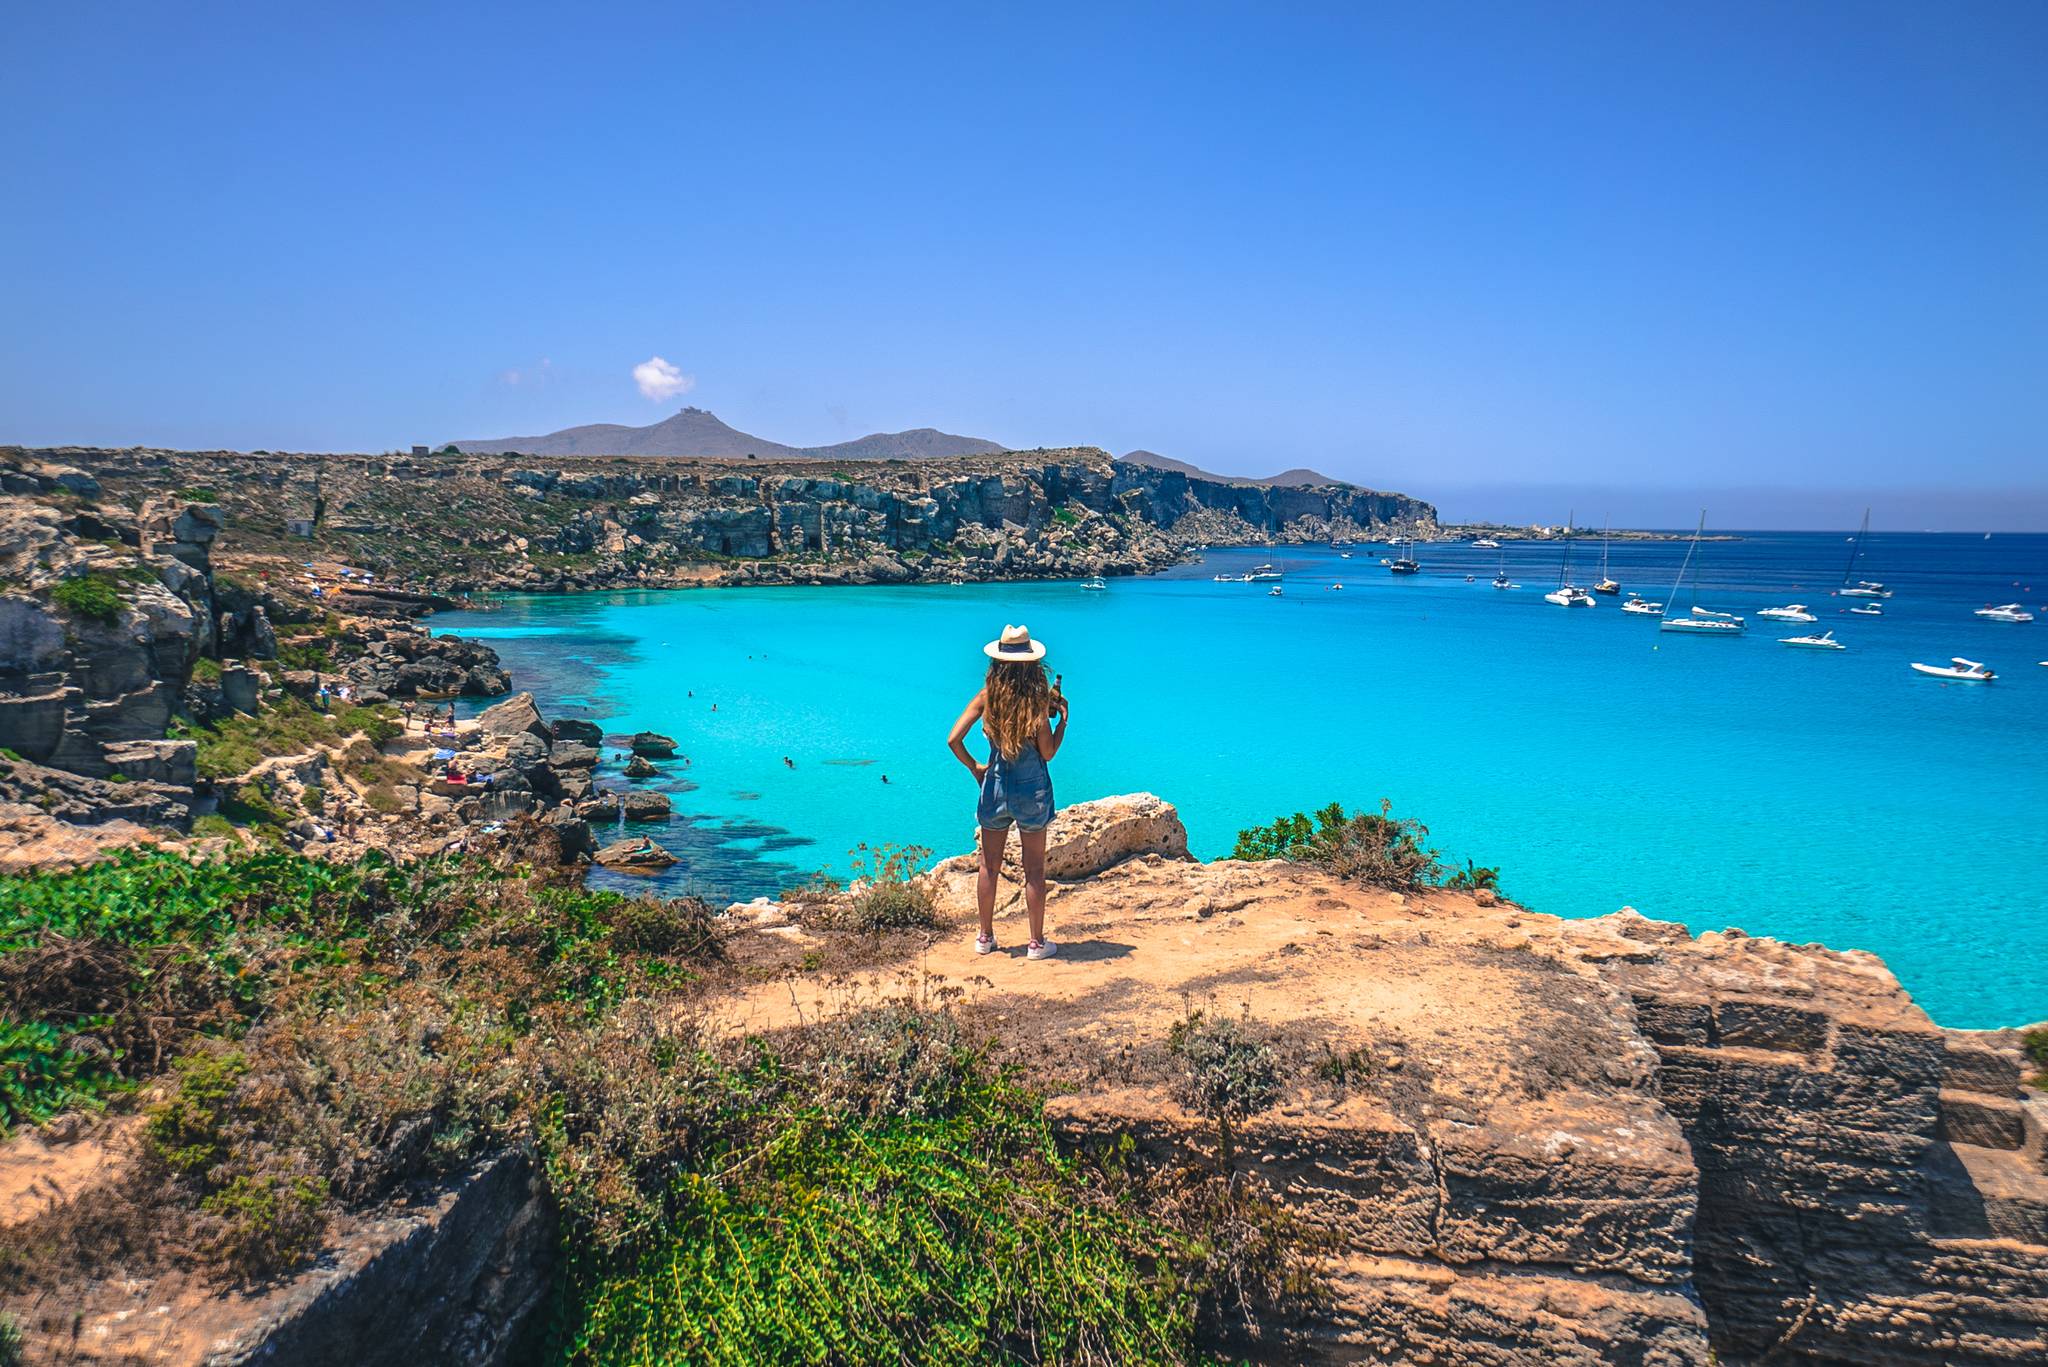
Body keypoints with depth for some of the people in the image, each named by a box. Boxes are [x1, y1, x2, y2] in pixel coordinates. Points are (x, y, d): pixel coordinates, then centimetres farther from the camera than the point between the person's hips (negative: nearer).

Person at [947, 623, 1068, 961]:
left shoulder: (987, 696, -6)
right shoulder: (1036, 700, -14)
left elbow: (954, 740, -10)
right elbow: (1048, 752, -10)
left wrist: (974, 767, 6)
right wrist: (1063, 718, 2)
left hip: (995, 786, 3)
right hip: (1032, 788, -2)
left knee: (989, 868, 15)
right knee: (1034, 871, 8)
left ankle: (985, 938, 25)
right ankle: (1037, 942, 15)